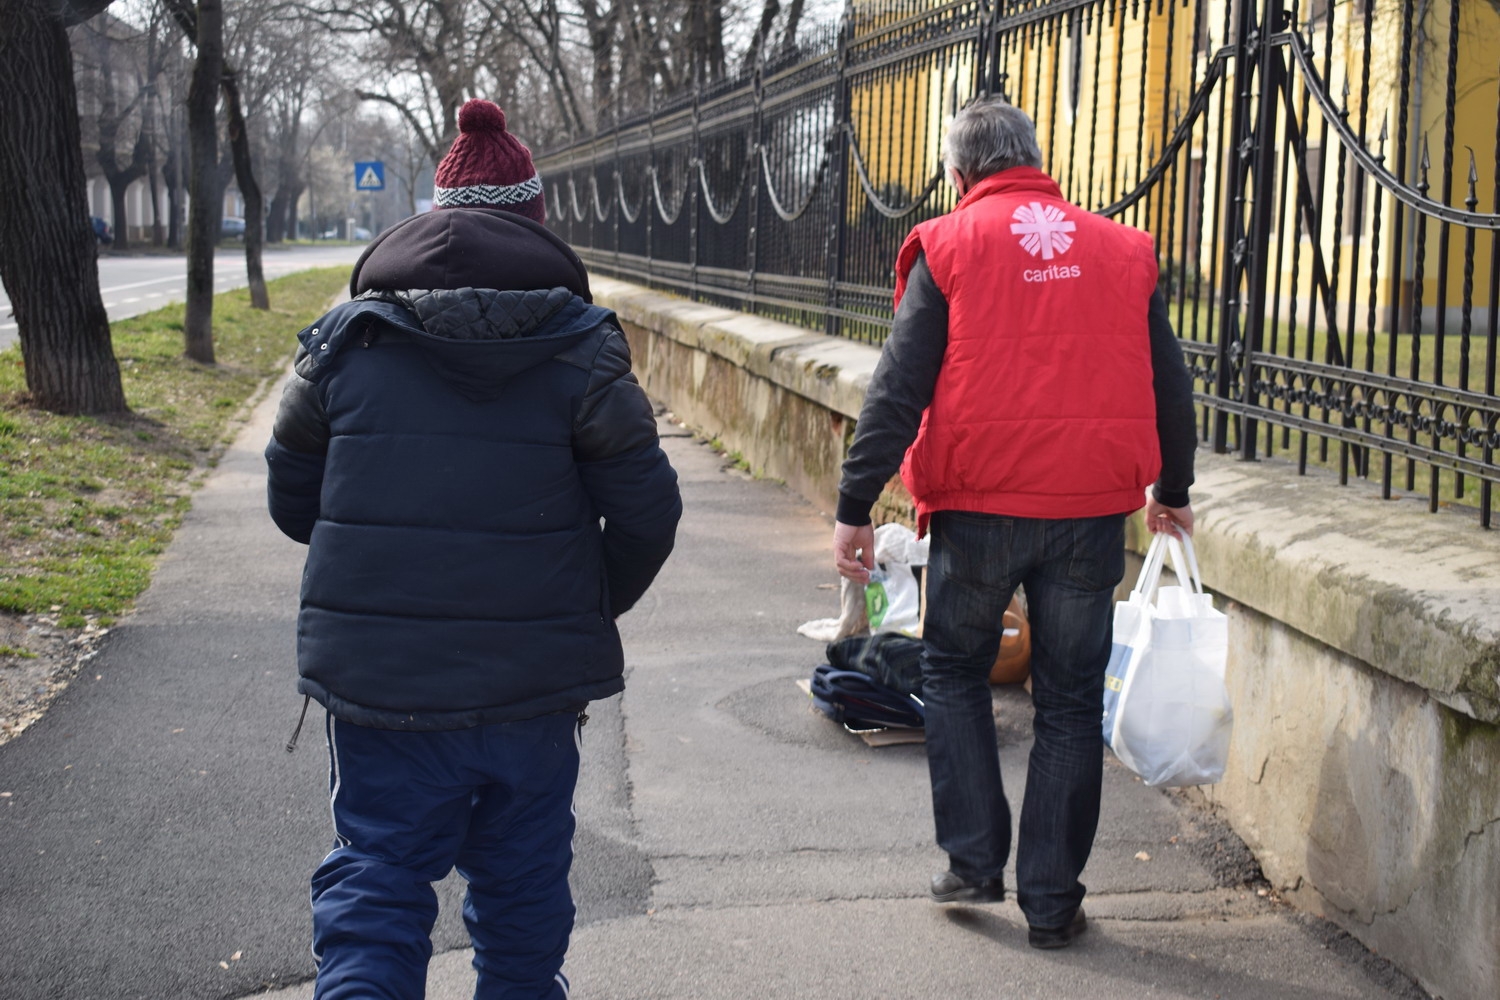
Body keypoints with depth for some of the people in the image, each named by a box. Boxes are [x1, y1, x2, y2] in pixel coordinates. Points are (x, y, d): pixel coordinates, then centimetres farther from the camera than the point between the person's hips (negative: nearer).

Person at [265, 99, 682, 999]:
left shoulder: (346, 341, 0)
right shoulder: (580, 349, -5)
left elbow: (293, 500, 6)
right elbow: (646, 511, -6)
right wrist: (595, 607, 13)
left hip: (375, 674, 1)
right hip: (530, 680, 0)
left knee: (376, 872, 9)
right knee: (521, 878, 17)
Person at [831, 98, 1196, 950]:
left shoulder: (948, 247, -1)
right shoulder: (1125, 250, 8)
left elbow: (899, 388, -7)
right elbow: (1169, 383, 15)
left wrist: (856, 506, -4)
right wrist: (1172, 490, 29)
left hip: (979, 505, -2)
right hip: (1093, 508, 2)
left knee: (955, 670, 19)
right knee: (1070, 702, 11)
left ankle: (975, 860, 17)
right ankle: (1052, 901, 15)